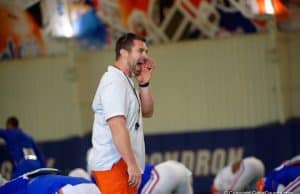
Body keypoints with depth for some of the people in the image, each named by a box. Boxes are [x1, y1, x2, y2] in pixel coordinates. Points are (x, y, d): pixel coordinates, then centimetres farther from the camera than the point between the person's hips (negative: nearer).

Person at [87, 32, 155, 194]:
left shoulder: (126, 82, 18)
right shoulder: (114, 82, -13)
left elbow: (147, 112, 23)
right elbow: (117, 126, -22)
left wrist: (144, 84, 9)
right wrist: (132, 164, -25)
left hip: (121, 164, 10)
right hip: (114, 164, -10)